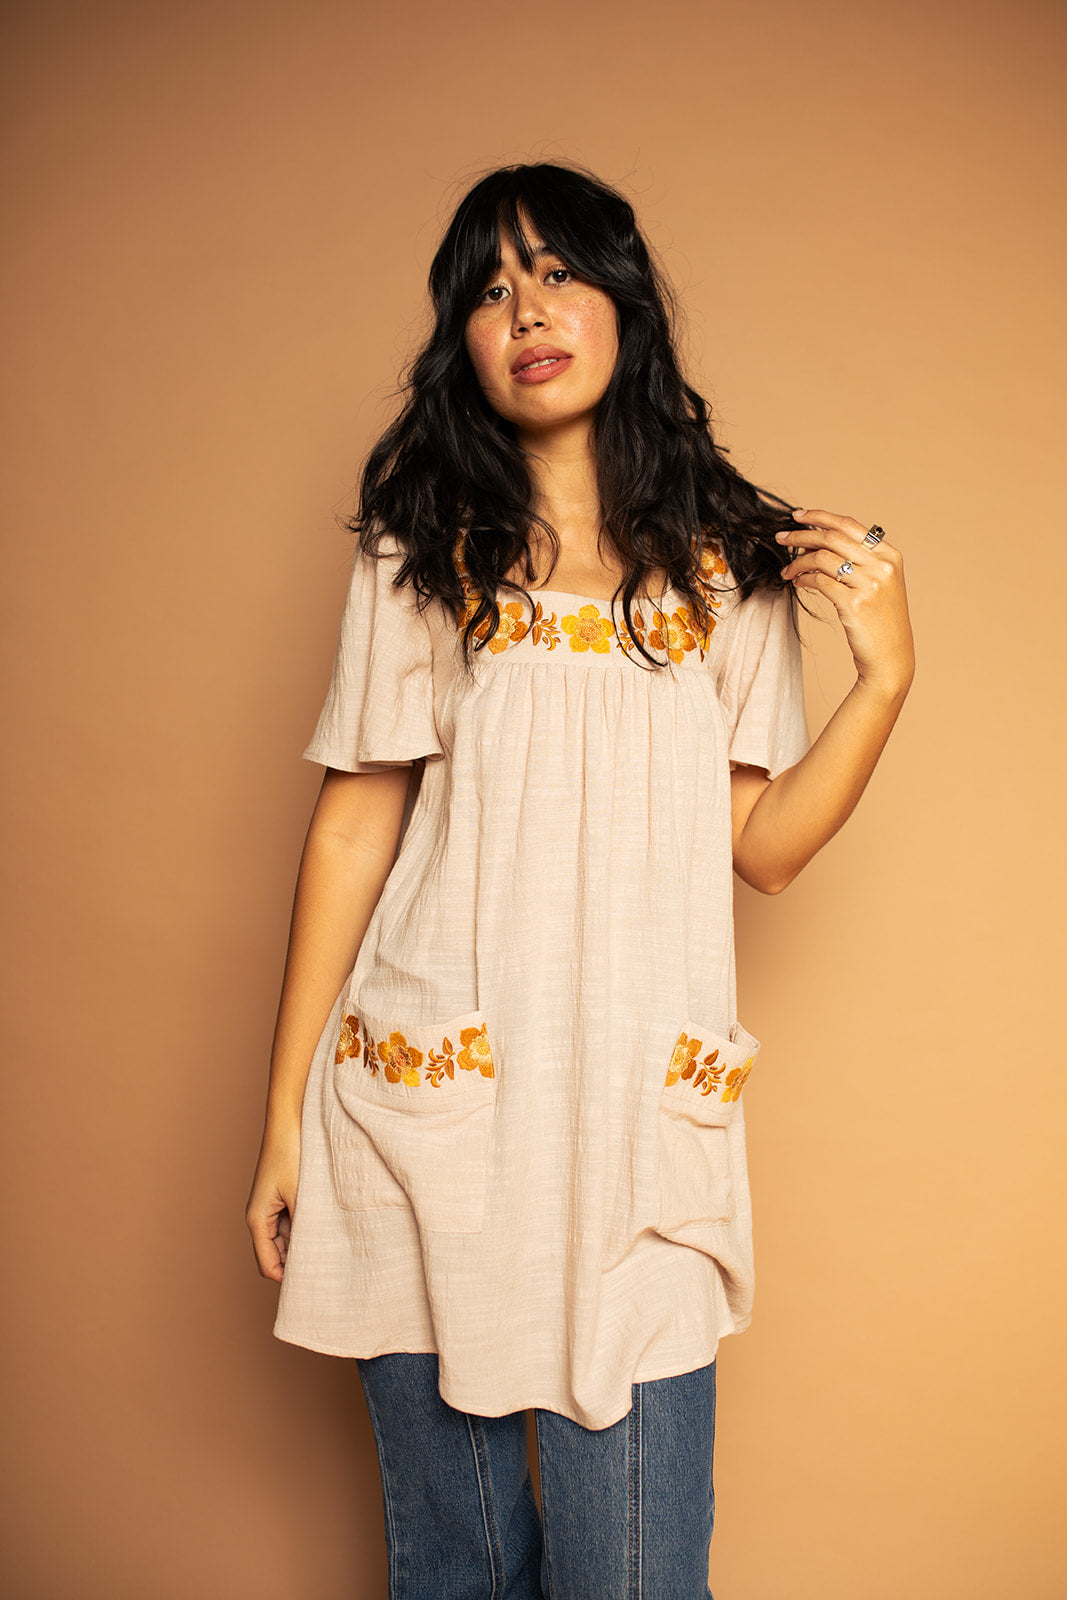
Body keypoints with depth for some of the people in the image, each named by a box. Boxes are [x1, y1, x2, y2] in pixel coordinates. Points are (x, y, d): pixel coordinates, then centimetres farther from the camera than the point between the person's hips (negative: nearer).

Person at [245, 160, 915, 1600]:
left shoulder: (729, 564, 6)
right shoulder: (421, 555, 4)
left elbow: (764, 848, 5)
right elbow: (353, 830, 4)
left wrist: (885, 675, -8)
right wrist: (284, 1117, 5)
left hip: (642, 1122, 1)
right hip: (423, 1111, 0)